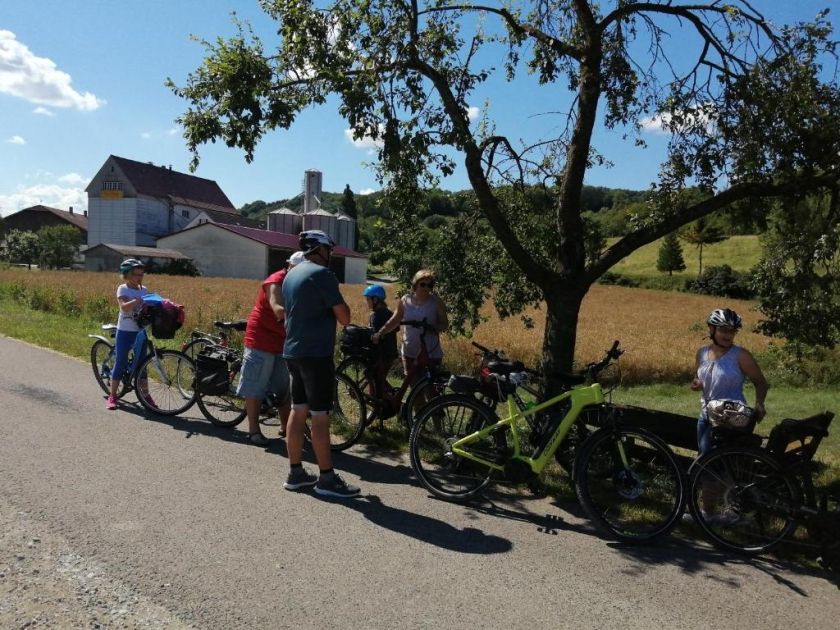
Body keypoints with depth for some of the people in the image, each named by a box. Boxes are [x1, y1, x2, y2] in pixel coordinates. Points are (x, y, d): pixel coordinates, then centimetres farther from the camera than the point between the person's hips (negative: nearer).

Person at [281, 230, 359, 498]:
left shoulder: (291, 275, 14)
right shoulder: (322, 274, -13)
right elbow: (344, 318, -13)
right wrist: (342, 304, 5)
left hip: (293, 352, 9)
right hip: (316, 354, -9)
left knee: (297, 412, 12)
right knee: (320, 416, -4)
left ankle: (295, 473, 19)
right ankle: (327, 478, 3)